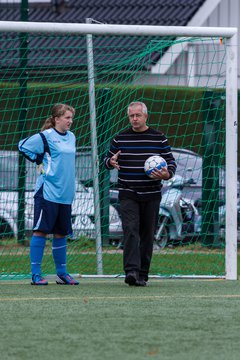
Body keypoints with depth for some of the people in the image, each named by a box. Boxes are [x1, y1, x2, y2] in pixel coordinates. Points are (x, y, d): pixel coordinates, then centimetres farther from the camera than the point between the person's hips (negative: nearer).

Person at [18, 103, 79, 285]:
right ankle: (36, 274, -3)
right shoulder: (45, 137, -8)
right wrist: (40, 161, -2)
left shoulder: (71, 137, 13)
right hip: (47, 192, -7)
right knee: (41, 230, -5)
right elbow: (23, 146, -3)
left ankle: (62, 273, 19)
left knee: (61, 233, 11)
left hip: (65, 193, 7)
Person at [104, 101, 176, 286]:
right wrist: (111, 162, -9)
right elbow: (108, 158, 15)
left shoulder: (159, 138, 4)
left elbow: (171, 161, 8)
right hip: (128, 195, -1)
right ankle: (131, 271, -26)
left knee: (147, 235, 4)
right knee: (131, 230, -17)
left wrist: (167, 174, -13)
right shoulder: (120, 139, 6)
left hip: (151, 195, 1)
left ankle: (143, 275, 12)